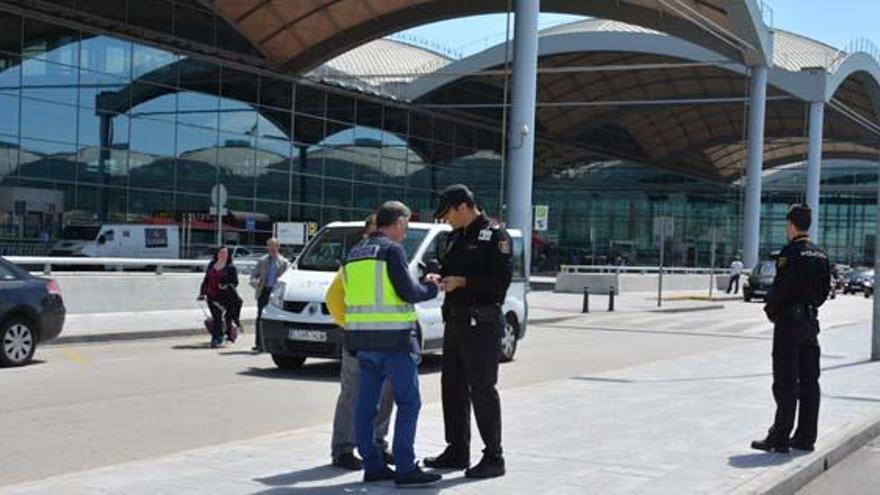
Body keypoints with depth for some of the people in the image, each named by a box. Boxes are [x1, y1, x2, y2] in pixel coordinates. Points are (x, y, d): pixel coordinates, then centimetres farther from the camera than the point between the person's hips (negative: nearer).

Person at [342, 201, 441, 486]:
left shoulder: (355, 254, 15)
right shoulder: (392, 250, -9)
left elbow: (359, 293, 15)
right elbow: (407, 292, -14)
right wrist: (430, 287, 6)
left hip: (363, 339, 8)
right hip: (394, 337, -8)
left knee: (366, 404, 9)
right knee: (408, 403, -3)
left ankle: (372, 465, 13)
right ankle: (405, 469, -6)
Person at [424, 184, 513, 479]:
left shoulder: (494, 235, -9)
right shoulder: (455, 237, 16)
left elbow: (502, 279, -17)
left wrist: (462, 282, -19)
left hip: (482, 324, -9)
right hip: (455, 320, 9)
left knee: (482, 389, -6)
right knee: (452, 386, 12)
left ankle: (493, 457, 2)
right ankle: (457, 452, 22)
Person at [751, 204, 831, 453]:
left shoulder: (790, 252, -15)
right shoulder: (820, 254, 9)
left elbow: (780, 288, -19)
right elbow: (824, 290, 12)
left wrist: (770, 309, -3)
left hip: (788, 322, -7)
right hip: (811, 321, 8)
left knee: (786, 382, -5)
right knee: (809, 381, 10)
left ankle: (780, 438, -3)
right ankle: (806, 437, 15)